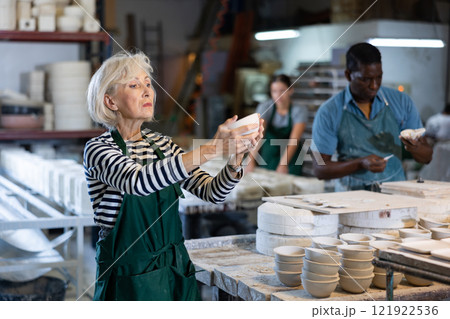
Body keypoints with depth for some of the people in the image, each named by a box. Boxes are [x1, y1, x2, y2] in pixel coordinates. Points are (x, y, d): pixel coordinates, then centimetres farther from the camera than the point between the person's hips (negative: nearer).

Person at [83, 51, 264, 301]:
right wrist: (210, 149, -39)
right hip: (130, 280, -6)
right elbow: (137, 181, -34)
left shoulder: (161, 144, 6)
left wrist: (236, 156, -22)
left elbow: (212, 192, -2)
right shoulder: (98, 149, -13)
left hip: (176, 271, 6)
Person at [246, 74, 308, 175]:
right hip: (267, 157, 1)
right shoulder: (264, 108, -13)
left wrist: (284, 164, -41)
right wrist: (251, 161, -39)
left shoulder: (300, 111, -16)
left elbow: (294, 140, -27)